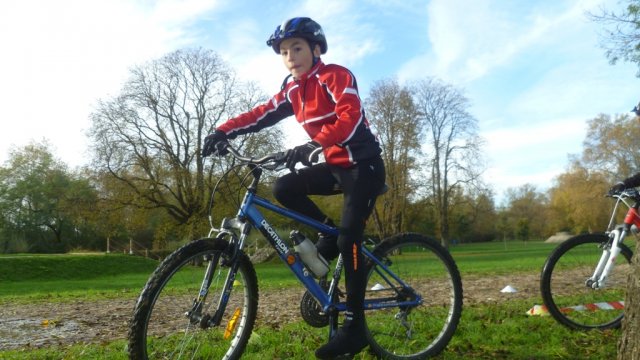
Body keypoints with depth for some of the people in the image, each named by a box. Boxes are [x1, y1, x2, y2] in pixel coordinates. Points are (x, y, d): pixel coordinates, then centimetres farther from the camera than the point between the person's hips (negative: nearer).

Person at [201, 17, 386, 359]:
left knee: (348, 240, -14)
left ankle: (354, 327, -6)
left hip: (363, 165, -7)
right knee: (284, 188, -8)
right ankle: (329, 232, 9)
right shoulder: (292, 90, 8)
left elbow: (350, 118, -29)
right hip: (335, 165, 7)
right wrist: (223, 131, -14)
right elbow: (261, 114, 0)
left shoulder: (336, 76, -14)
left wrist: (310, 148, -40)